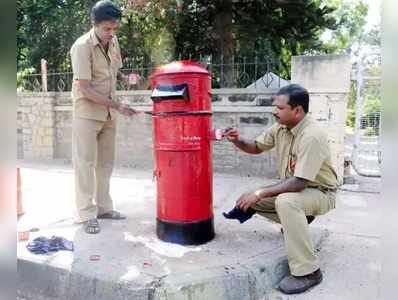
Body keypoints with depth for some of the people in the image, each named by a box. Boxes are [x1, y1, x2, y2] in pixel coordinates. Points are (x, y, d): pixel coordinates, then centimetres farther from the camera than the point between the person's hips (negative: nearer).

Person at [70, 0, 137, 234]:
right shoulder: (82, 46, -16)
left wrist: (124, 78, -2)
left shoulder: (114, 42, 5)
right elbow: (85, 89, -20)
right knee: (86, 164, -1)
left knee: (105, 163, 12)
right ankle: (87, 214, 8)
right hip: (87, 114, -7)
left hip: (108, 114, 7)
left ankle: (104, 207, 24)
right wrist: (118, 106, -22)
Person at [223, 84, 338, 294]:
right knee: (250, 199, 2)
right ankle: (299, 219, 18)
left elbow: (299, 182, -34)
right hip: (293, 188, 8)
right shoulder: (280, 128, -6)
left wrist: (260, 193, -33)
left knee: (285, 201, -38)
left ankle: (308, 272, -25)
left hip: (320, 192, -8)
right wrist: (237, 141, -13)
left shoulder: (312, 136, -31)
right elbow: (256, 147, 8)